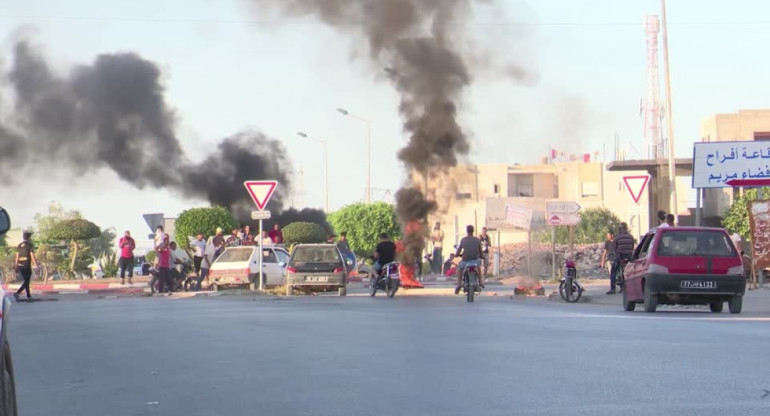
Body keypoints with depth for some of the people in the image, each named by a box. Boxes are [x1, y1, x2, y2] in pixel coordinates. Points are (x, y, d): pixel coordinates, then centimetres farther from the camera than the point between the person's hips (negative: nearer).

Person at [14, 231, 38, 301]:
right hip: (27, 266, -6)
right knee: (26, 282, -3)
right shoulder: (30, 245, -8)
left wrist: (16, 267, 14)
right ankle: (17, 293, -21)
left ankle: (28, 296, 22)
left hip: (20, 266, 6)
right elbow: (32, 256, -11)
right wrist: (36, 265, -6)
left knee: (26, 280, 18)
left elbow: (17, 257, 9)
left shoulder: (19, 245, 9)